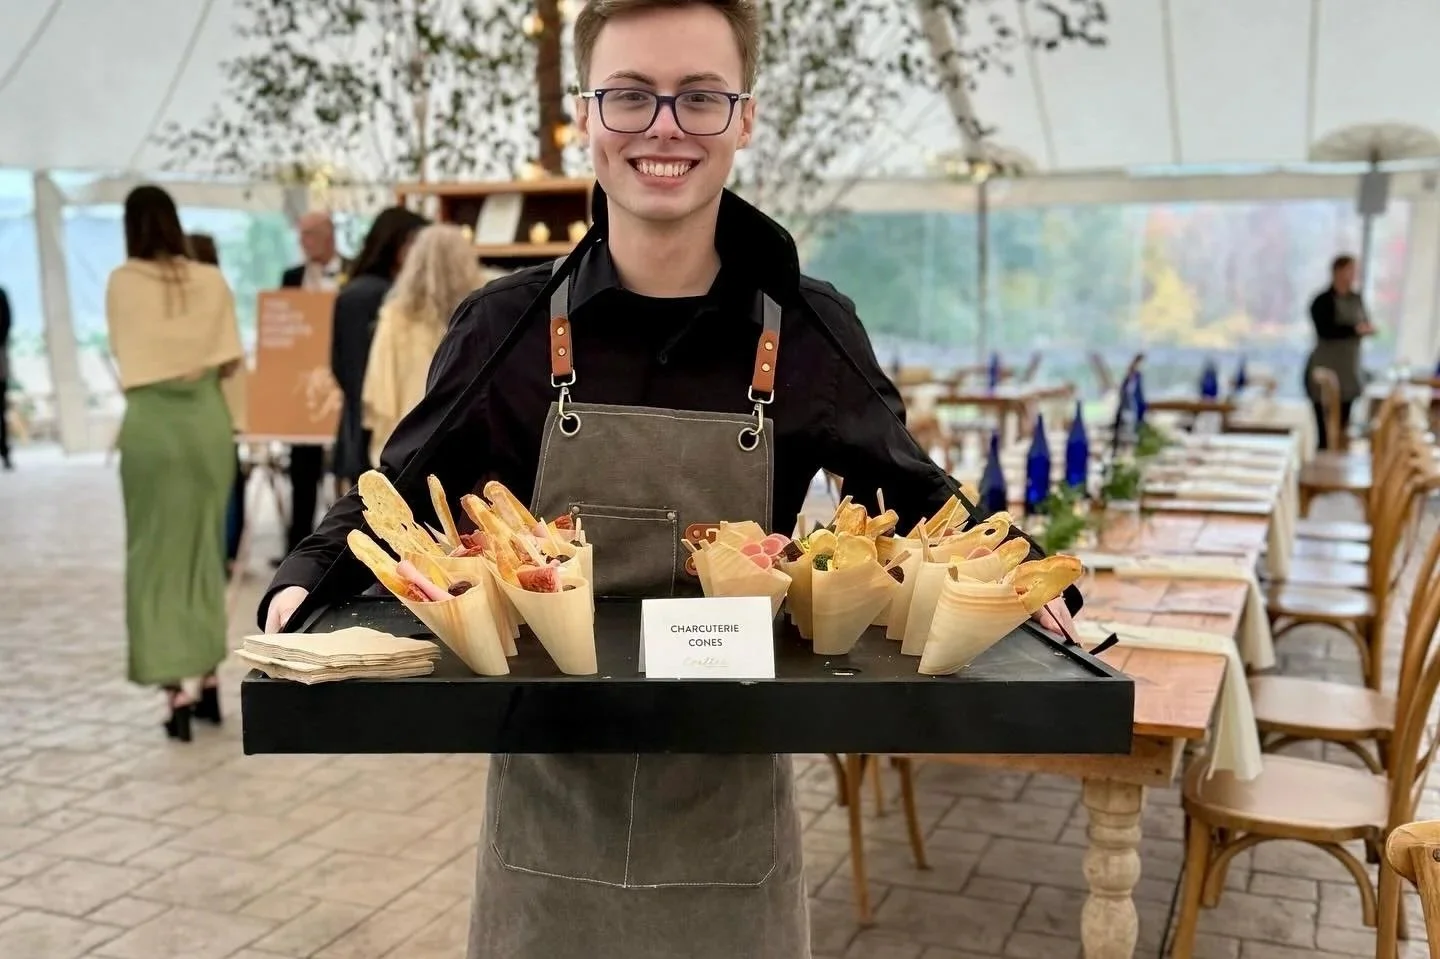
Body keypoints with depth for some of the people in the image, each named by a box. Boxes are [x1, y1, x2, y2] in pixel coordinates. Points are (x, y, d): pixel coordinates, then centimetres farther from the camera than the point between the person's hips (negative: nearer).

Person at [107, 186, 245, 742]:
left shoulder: (122, 282, -3)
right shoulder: (212, 280, 1)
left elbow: (124, 356, 2)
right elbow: (231, 362, 1)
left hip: (152, 424, -2)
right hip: (208, 420, 2)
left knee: (157, 555, 5)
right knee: (204, 550, 14)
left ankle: (176, 691, 2)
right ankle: (208, 682, 20)